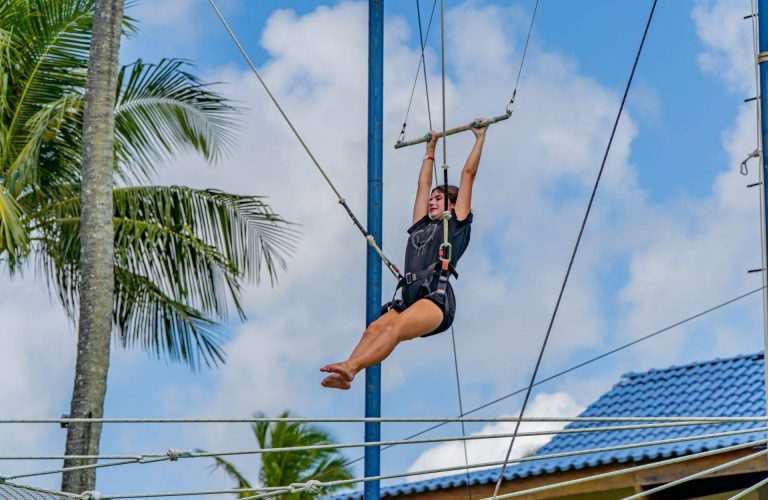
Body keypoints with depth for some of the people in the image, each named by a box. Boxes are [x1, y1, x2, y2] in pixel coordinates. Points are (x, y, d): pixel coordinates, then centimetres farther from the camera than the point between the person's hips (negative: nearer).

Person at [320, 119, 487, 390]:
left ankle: (351, 367, -55)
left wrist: (480, 138, 24)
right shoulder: (421, 226, 31)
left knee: (394, 326, -32)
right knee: (374, 328, -23)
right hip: (409, 297, 6)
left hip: (436, 297, -6)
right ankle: (344, 377, -46)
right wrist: (430, 150, 51)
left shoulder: (456, 224, 17)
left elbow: (468, 174, 18)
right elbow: (423, 185, 42)